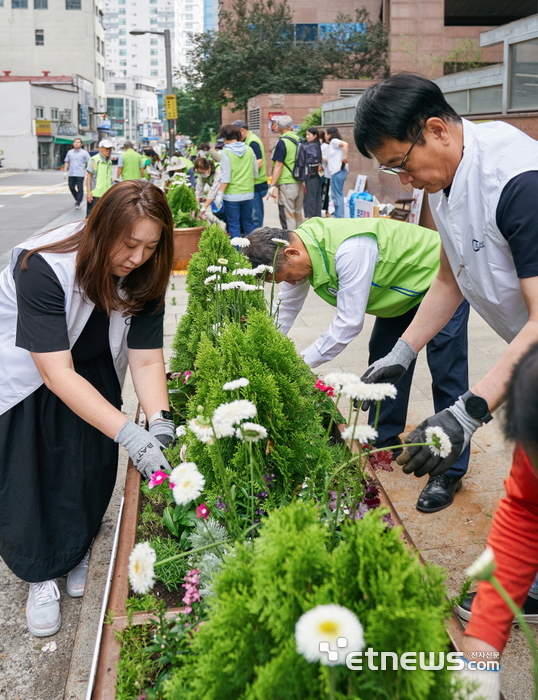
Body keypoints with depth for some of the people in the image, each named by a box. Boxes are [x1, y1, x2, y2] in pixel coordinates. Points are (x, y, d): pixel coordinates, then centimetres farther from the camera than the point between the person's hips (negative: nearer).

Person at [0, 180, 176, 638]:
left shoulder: (144, 276, -21)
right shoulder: (43, 268, -38)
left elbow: (147, 359, -20)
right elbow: (57, 373, -40)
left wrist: (160, 422, -38)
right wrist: (129, 433, -46)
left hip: (92, 369, 5)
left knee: (90, 467, 7)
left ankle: (77, 550, 34)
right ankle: (43, 573, 21)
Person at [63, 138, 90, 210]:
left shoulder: (84, 153, 0)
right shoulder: (70, 152, 13)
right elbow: (66, 162, 16)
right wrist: (65, 171, 8)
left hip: (80, 174, -4)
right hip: (71, 174, 4)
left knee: (80, 189, -6)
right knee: (71, 188, 7)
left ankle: (78, 203, -1)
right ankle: (77, 199, 27)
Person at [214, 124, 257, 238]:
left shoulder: (226, 152, -9)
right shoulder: (249, 150, 4)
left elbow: (225, 177, -13)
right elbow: (255, 174, 10)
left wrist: (219, 194, -9)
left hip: (232, 194, -5)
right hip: (248, 193, 5)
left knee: (233, 225, 3)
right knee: (248, 223, 15)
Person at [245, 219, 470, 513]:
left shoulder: (350, 250, -39)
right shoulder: (300, 252, -11)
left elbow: (349, 323, -34)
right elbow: (284, 312, 1)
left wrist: (299, 364, -26)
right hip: (400, 286, 9)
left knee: (446, 373, -9)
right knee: (383, 359, 11)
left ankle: (450, 472, -3)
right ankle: (384, 441, 27)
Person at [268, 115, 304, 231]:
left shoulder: (282, 142, -12)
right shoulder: (298, 140, 9)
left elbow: (278, 165, -15)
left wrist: (272, 185, -12)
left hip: (287, 185, -8)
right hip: (299, 184, 8)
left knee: (287, 216, -4)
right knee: (298, 214, 16)